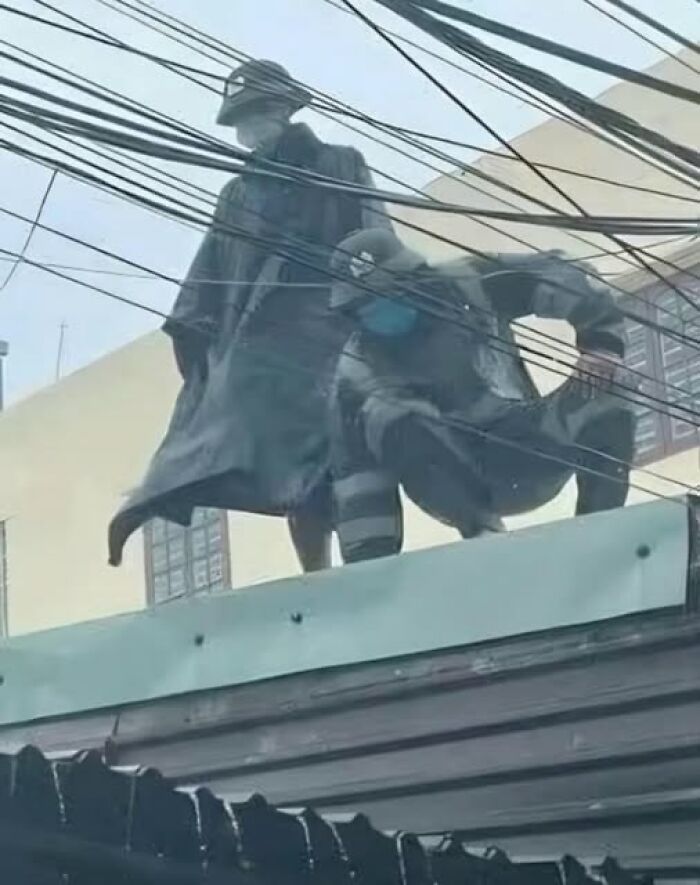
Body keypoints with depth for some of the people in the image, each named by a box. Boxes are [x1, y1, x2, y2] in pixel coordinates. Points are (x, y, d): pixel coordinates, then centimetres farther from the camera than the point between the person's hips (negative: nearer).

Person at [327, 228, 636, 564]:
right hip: (460, 480, -1)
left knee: (606, 404, -23)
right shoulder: (358, 372, -10)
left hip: (529, 452, 2)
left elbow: (562, 275, -3)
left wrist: (602, 342, -15)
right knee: (389, 420, -30)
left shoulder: (468, 285, -8)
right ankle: (483, 533, -28)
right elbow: (359, 472, -12)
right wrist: (366, 558, -18)